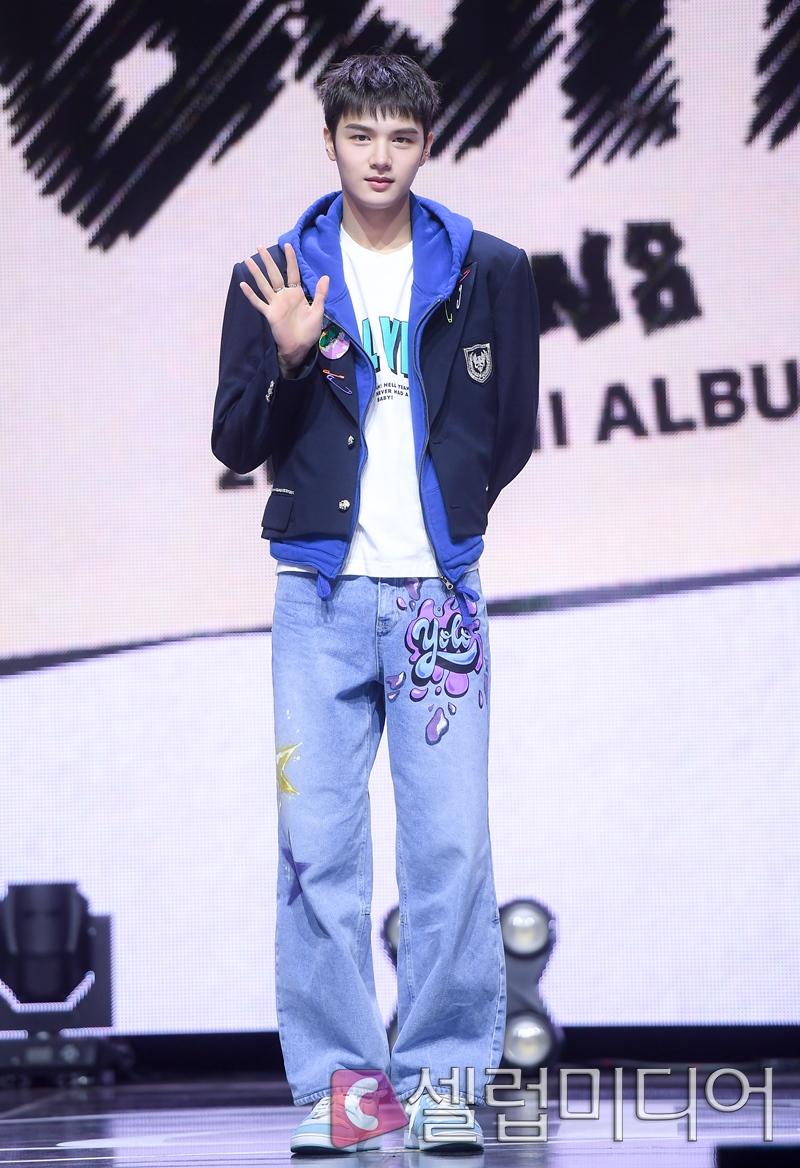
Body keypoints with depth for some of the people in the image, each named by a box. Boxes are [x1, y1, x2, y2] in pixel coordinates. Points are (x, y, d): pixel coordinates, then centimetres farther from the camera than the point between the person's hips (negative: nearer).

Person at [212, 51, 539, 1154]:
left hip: (439, 588, 0)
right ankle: (335, 1084, 5)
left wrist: (442, 512, 8)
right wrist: (288, 358, -10)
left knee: (451, 843, -3)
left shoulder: (491, 273, 8)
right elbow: (235, 443, 5)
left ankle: (445, 1078, 5)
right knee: (318, 844, -2)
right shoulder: (276, 279, 8)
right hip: (320, 594, 0)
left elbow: (512, 433, 15)